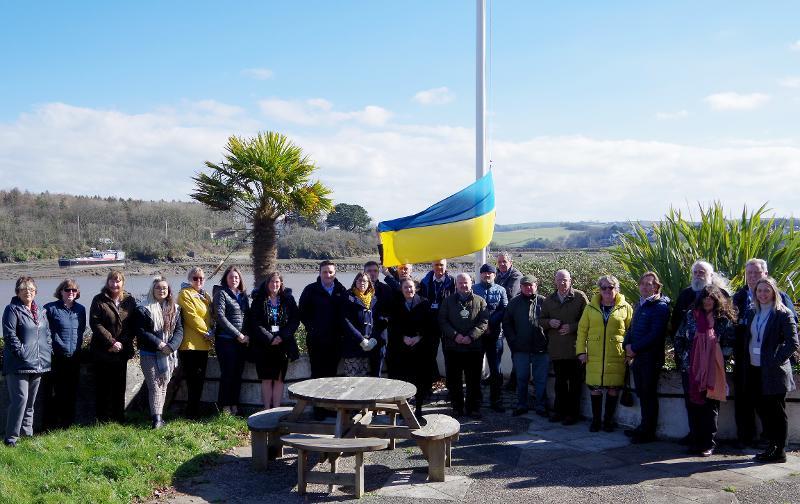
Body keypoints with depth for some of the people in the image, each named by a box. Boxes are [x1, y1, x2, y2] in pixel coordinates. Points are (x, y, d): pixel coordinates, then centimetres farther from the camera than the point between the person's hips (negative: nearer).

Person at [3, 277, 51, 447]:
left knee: (31, 401, 15)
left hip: (38, 363, 7)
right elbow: (9, 335, -13)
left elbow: (47, 333, 20)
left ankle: (27, 432, 27)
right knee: (20, 399, -12)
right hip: (18, 364, -7)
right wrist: (22, 352, -18)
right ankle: (11, 437, -4)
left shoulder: (40, 311, 15)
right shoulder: (12, 310, -6)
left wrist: (48, 350, 8)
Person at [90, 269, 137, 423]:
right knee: (103, 386, 2)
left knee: (120, 386, 8)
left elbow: (133, 325, 5)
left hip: (122, 351, 3)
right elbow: (95, 323, -10)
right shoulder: (99, 300, -2)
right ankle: (103, 419, 10)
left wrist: (122, 343, -9)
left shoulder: (130, 301, 7)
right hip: (102, 351, -3)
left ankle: (119, 417, 17)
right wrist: (111, 342, -15)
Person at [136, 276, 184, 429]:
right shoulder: (144, 309, -2)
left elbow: (179, 330, 4)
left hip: (169, 354, 4)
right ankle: (157, 418, -9)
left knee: (163, 386, 8)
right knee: (154, 386, -7)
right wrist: (159, 344, -15)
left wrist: (171, 346, -12)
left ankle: (158, 416, 15)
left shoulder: (175, 309, 9)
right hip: (150, 354, -3)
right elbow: (141, 332, -8)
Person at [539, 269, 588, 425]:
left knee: (575, 382, 2)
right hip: (556, 348, 4)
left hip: (575, 348, -4)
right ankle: (560, 410, 24)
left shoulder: (579, 297, -3)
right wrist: (549, 322, -6)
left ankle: (573, 412, 10)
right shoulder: (549, 300, 11)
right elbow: (541, 320, 16)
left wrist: (572, 327, -14)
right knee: (560, 382, 14)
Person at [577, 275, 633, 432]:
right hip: (594, 355, 1)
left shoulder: (625, 308, 4)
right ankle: (595, 420, 17)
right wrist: (581, 351, 3)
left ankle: (608, 420, 18)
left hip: (616, 355, -1)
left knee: (613, 388, 3)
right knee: (594, 387, 3)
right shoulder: (591, 308, 7)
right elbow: (582, 330, 9)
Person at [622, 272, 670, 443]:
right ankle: (644, 427, 23)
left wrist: (635, 349, -14)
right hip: (637, 357, 7)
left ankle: (648, 432, 6)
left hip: (651, 358, -7)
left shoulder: (660, 307, -10)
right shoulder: (639, 305, 15)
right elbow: (632, 328, 20)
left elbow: (655, 334, -17)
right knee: (642, 393, 13)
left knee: (649, 395, -1)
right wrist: (627, 346, 3)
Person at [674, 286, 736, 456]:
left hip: (713, 370, -2)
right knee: (693, 404, 5)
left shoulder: (723, 319, 2)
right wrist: (681, 359, 3)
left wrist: (718, 357, -7)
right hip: (690, 369, 2)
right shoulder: (690, 316, 7)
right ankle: (695, 441, 14)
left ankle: (709, 444, 8)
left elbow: (730, 344, 2)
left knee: (710, 406, 1)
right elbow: (679, 338, 9)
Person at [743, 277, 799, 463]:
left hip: (773, 371, -6)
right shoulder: (753, 313, 12)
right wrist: (747, 356, 8)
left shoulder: (783, 314, -8)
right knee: (763, 410, 12)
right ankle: (771, 447, 22)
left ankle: (780, 451, 9)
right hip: (755, 370, 6)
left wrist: (776, 361, -17)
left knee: (777, 413, 1)